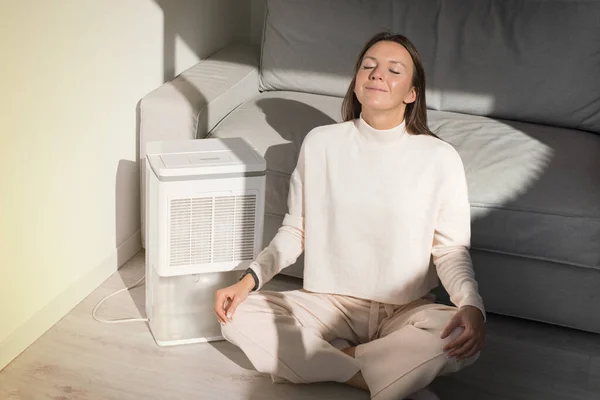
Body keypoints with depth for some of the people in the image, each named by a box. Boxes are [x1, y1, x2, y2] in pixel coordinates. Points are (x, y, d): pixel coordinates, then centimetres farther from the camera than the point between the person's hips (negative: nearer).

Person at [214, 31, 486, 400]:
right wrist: (250, 279, -10)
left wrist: (472, 305, -23)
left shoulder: (440, 158, -8)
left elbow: (451, 250, -4)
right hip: (330, 303, 3)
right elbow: (295, 231, 5)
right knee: (238, 317, -21)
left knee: (464, 339, -32)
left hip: (406, 311, -2)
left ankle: (331, 361, -18)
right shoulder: (320, 143, -3)